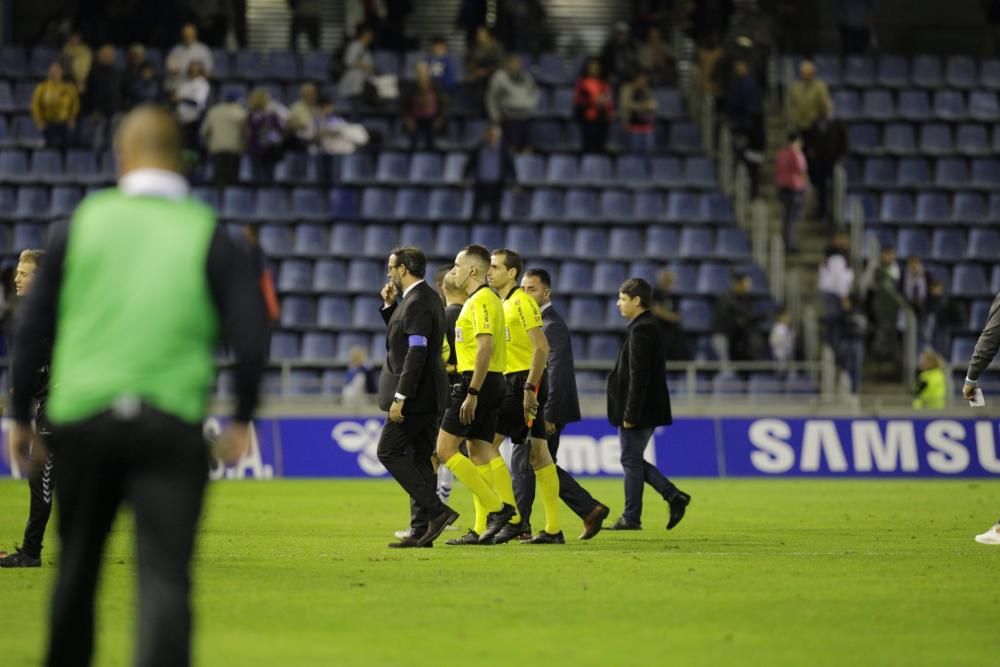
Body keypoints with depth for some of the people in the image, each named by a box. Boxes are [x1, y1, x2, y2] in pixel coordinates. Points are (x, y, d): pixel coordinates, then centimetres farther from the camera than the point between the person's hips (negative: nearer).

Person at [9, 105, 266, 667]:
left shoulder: (81, 225, 6)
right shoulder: (208, 235, 3)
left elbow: (33, 329, 6)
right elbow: (251, 334, -3)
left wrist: (21, 417, 15)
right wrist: (242, 420, 9)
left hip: (82, 416, 2)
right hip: (172, 423, -2)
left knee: (77, 569, 17)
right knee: (166, 574, -9)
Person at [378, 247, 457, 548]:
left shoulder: (417, 303, -17)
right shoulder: (428, 297, 15)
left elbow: (417, 352, -23)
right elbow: (401, 336, 25)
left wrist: (400, 397, -24)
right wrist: (390, 305, 10)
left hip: (416, 395, -10)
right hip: (428, 395, 10)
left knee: (389, 452, -7)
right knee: (420, 459, 9)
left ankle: (436, 510, -13)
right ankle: (422, 529, 8)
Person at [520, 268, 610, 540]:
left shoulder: (552, 325, -14)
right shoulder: (536, 322, 16)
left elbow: (556, 372, -20)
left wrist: (548, 415, -23)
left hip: (548, 408, -10)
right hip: (539, 410, 10)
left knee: (523, 462, -6)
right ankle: (590, 510, 13)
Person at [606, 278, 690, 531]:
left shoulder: (640, 330, -17)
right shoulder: (648, 327, 14)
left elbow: (638, 376, -21)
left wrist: (630, 414, -21)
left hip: (639, 411, -10)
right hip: (648, 411, 10)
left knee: (631, 461, -2)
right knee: (633, 461, 14)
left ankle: (631, 517, 3)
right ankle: (674, 496, 10)